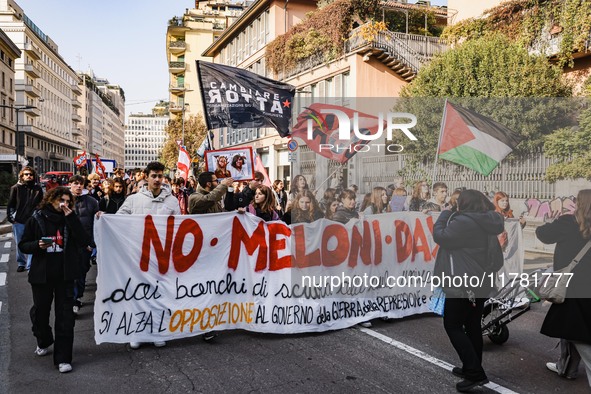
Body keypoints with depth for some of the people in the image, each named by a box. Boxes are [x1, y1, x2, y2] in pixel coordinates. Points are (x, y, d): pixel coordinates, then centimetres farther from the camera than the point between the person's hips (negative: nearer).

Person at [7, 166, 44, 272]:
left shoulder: (38, 188, 4)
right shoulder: (16, 188, 1)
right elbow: (10, 204, 5)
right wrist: (10, 217, 0)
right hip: (18, 222, 1)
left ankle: (30, 265, 4)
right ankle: (21, 263, 29)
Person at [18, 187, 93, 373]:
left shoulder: (69, 219, 0)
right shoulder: (36, 219, -1)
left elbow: (83, 241, -13)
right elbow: (23, 245, 5)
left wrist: (71, 217, -18)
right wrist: (37, 245, -16)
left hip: (64, 275, -1)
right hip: (41, 274, 1)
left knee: (65, 315, -2)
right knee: (40, 311, 16)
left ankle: (63, 358, 6)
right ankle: (44, 342, 45)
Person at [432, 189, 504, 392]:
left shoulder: (464, 221, -21)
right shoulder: (486, 222, 10)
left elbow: (440, 237, -15)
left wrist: (445, 214, -2)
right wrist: (451, 216, 13)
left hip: (463, 283, -9)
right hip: (480, 282, 9)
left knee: (453, 325, 0)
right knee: (473, 326, 16)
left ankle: (475, 373, -4)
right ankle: (472, 369, 26)